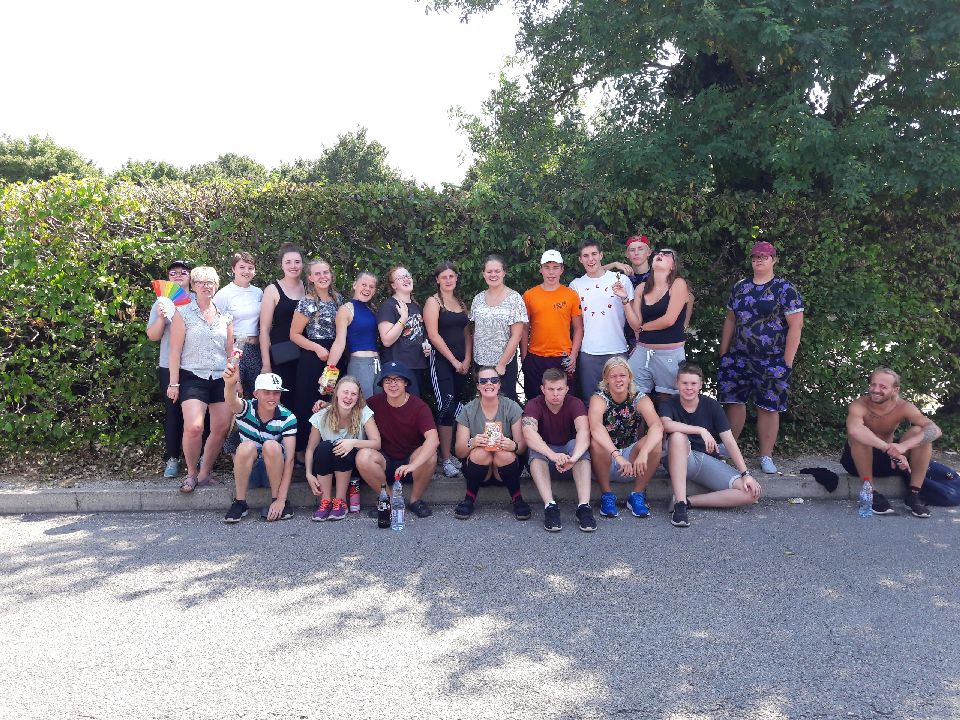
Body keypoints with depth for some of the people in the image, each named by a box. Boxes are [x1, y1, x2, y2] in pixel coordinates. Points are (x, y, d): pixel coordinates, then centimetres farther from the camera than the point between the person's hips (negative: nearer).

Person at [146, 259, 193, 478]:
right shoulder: (162, 302, 8)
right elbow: (153, 336, 4)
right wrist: (161, 317, -13)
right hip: (169, 367, 1)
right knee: (173, 412, 2)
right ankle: (172, 458, 10)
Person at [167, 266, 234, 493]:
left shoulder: (225, 317, 12)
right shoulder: (183, 314, 1)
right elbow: (175, 351, -2)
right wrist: (174, 383, -7)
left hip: (221, 378, 4)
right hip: (193, 377, -4)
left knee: (221, 428, 0)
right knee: (193, 427, -18)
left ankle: (204, 474, 16)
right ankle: (191, 474, 3)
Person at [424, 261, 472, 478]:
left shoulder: (460, 303, 17)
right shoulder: (433, 302, -2)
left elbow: (467, 333, 16)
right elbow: (433, 335, -11)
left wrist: (467, 359, 1)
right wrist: (454, 361, -11)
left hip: (462, 362, 6)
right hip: (441, 360, -6)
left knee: (455, 406, 5)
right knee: (447, 407, -13)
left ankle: (451, 453, 13)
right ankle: (446, 459, -7)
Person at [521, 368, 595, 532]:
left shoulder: (575, 404, -11)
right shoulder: (534, 405, -12)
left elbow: (584, 431, -30)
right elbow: (528, 433, -32)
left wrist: (573, 458, -50)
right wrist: (553, 455, -49)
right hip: (544, 459, 0)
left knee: (577, 444, -30)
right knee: (535, 449, -31)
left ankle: (584, 506, -38)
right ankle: (550, 507, -41)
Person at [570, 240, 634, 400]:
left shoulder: (620, 280, 1)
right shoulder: (576, 285, 7)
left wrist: (625, 299, -12)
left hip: (617, 350, -1)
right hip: (588, 352, 2)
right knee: (590, 398, 8)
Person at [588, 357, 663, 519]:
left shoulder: (640, 399, -8)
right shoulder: (599, 399, -13)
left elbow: (657, 427, -27)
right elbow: (596, 428, -35)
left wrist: (643, 453, -45)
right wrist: (617, 456, -48)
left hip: (633, 465, 2)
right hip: (606, 463, -2)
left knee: (655, 443, -24)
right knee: (596, 443, -32)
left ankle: (638, 495, -7)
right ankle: (606, 496, -12)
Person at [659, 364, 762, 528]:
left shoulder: (711, 405, 2)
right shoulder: (669, 404, -3)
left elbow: (729, 442, -2)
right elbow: (666, 425, -28)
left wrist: (745, 474, -11)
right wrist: (701, 430, -32)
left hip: (708, 460, 3)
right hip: (680, 460, -3)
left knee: (752, 492, -18)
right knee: (678, 436, -37)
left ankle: (688, 501, -16)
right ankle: (679, 503, -35)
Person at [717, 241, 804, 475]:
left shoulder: (784, 289, -3)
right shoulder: (740, 287, 11)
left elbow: (795, 326, -8)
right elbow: (730, 320, 15)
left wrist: (787, 361, -12)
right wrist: (723, 352, 11)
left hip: (772, 360, -4)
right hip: (739, 357, 4)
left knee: (768, 407, 2)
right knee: (733, 401, 4)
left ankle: (766, 457, 11)